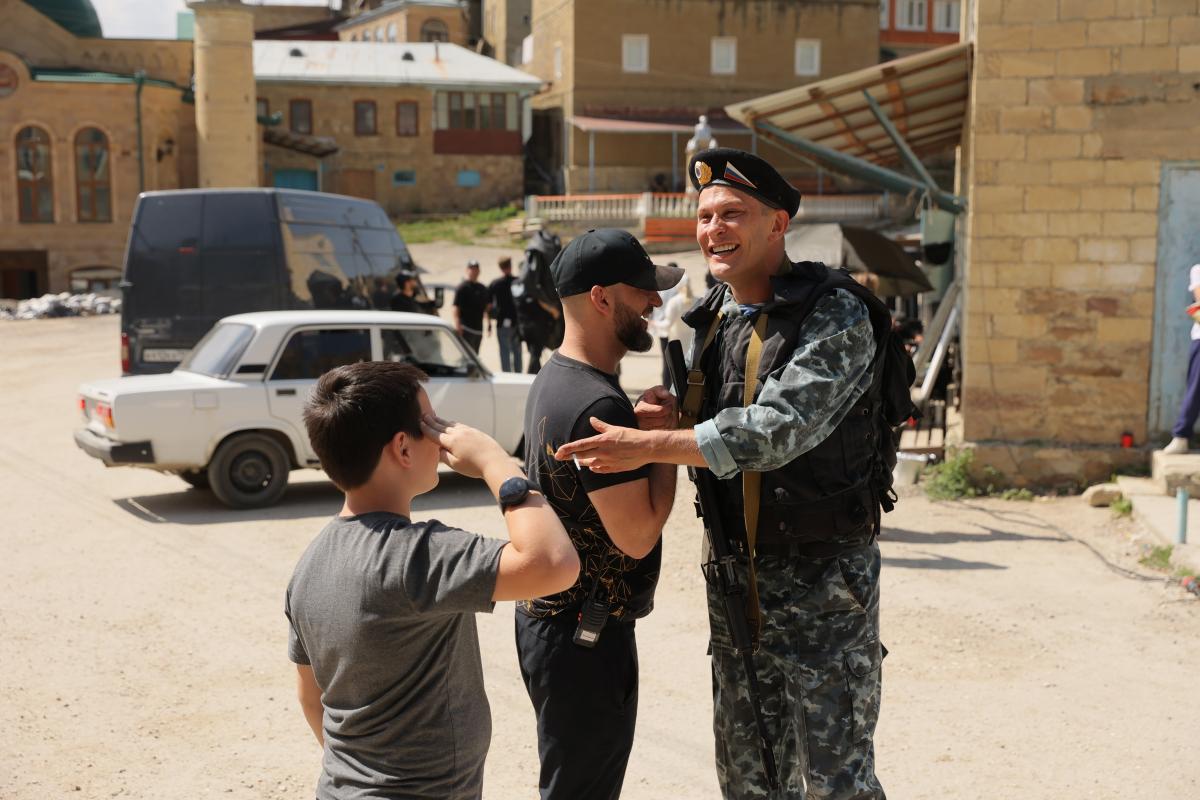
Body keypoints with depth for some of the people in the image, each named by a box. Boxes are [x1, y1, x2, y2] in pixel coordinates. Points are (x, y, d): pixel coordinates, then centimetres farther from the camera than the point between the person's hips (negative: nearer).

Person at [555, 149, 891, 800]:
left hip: (822, 575, -7)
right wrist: (675, 414, -6)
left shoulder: (835, 315, -15)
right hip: (734, 573, 7)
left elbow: (778, 429, -26)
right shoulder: (710, 320, 8)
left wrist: (651, 445, -24)